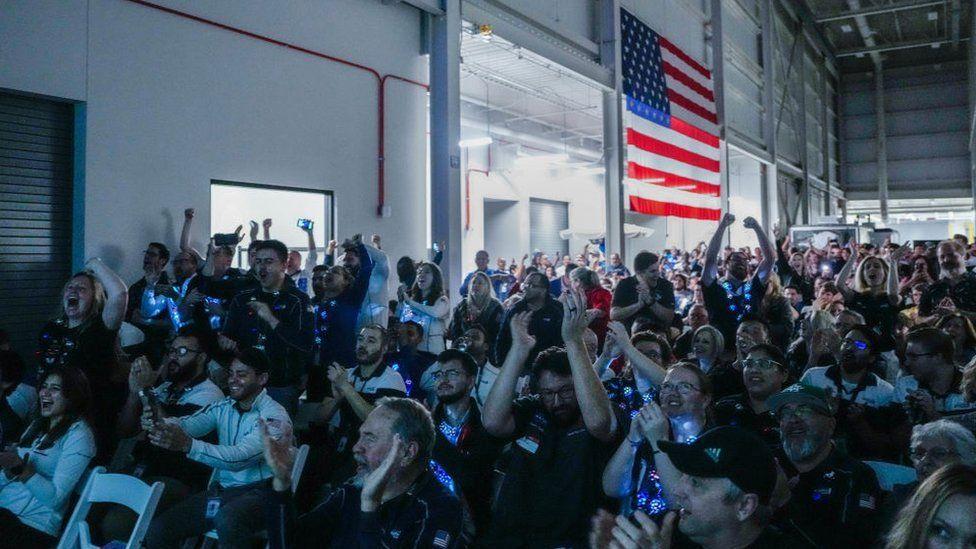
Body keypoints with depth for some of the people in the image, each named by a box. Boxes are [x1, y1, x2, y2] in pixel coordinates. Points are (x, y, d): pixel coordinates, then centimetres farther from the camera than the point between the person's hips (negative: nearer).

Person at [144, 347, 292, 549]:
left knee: (228, 519, -37)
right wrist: (158, 423, -31)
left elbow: (240, 458, -27)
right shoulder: (223, 407, 7)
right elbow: (188, 424, -9)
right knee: (157, 530, -9)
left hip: (256, 493, -6)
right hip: (221, 490, 6)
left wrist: (187, 445, -38)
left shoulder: (275, 417, -14)